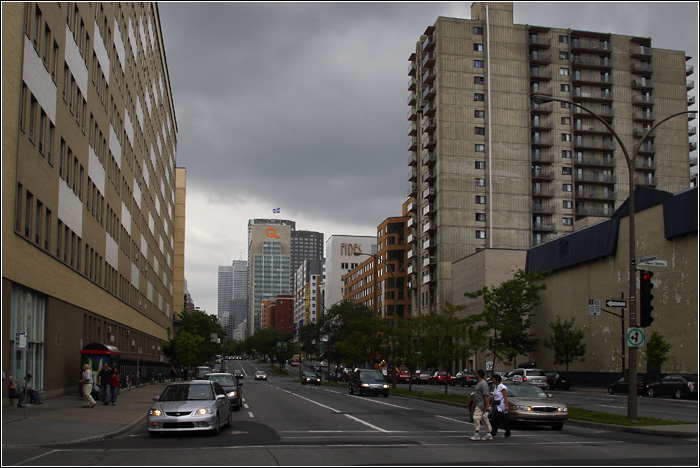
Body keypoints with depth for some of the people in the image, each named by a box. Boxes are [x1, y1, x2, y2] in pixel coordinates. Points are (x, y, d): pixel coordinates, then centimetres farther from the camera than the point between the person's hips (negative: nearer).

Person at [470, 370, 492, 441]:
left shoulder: (483, 384, -16)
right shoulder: (478, 383, 17)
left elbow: (486, 395, -22)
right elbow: (476, 395, 24)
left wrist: (487, 406, -25)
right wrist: (474, 403, 25)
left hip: (481, 405, -10)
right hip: (478, 405, 10)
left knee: (476, 418, -13)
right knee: (484, 420, 11)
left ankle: (476, 435, -12)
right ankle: (489, 435, 14)